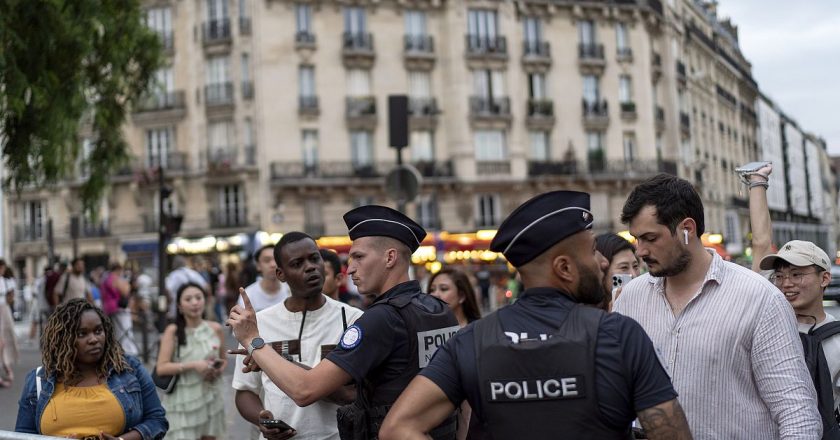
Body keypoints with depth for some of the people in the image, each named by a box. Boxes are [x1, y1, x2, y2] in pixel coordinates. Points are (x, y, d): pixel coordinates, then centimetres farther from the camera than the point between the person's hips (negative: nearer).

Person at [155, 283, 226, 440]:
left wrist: (220, 369, -6)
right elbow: (161, 368, -12)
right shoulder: (173, 331, -7)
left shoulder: (215, 328, 2)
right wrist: (193, 365, -21)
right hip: (183, 400, -3)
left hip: (210, 397, 4)